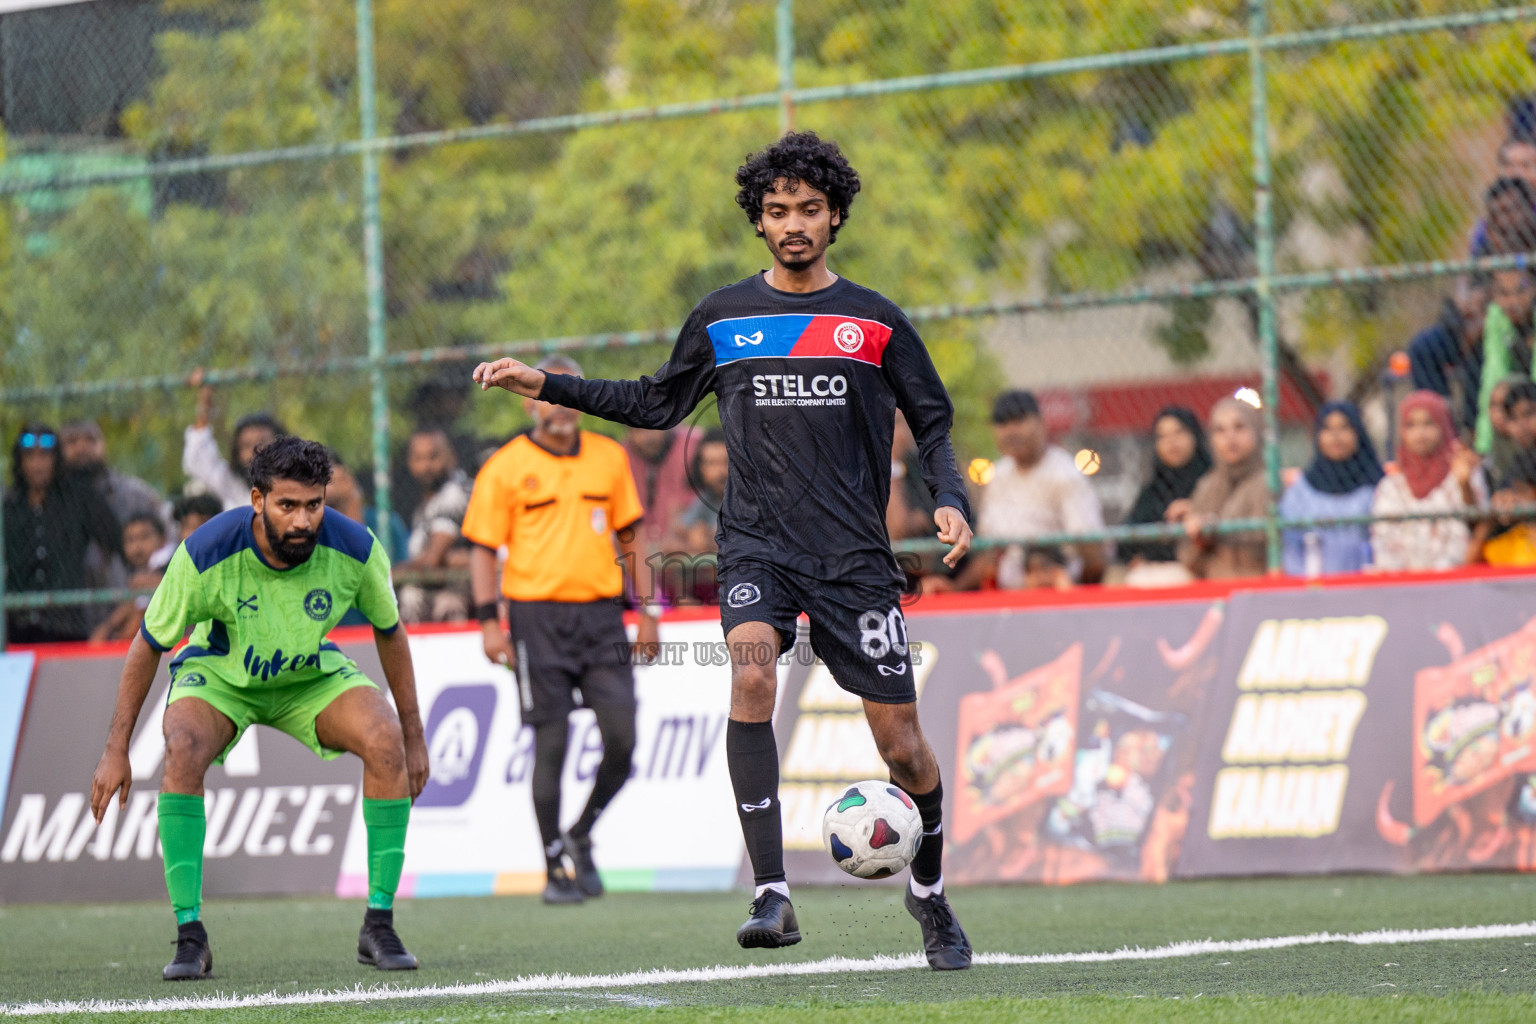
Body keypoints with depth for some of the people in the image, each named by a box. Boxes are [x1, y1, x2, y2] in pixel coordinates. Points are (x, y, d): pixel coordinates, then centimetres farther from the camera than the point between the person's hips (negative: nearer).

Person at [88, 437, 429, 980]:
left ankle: (379, 925, -15)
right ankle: (190, 934, -25)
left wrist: (413, 736, 0)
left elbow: (389, 633, -5)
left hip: (312, 675, 2)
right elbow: (148, 644, -16)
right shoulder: (206, 554, -31)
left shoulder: (355, 549, -25)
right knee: (183, 751, -33)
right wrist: (116, 750, -14)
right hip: (219, 674, -2)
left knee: (385, 741, -26)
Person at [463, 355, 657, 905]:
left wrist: (647, 611, 12)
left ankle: (580, 838, 19)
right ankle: (556, 867, 8)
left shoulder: (609, 457, 10)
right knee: (551, 745, -3)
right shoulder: (505, 467, -1)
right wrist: (489, 621, -9)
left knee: (623, 740, -5)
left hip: (601, 612, 3)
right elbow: (482, 548, 0)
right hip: (537, 616, -3)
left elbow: (630, 537, 17)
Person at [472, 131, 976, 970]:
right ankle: (771, 895, -32)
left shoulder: (874, 321, 5)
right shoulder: (722, 318, 9)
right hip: (757, 545, 0)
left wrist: (950, 500, -7)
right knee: (751, 669, -30)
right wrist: (549, 386, 15)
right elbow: (656, 403, 21)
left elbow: (932, 425, 11)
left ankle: (929, 891, 30)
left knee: (901, 744, -1)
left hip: (853, 554, 0)